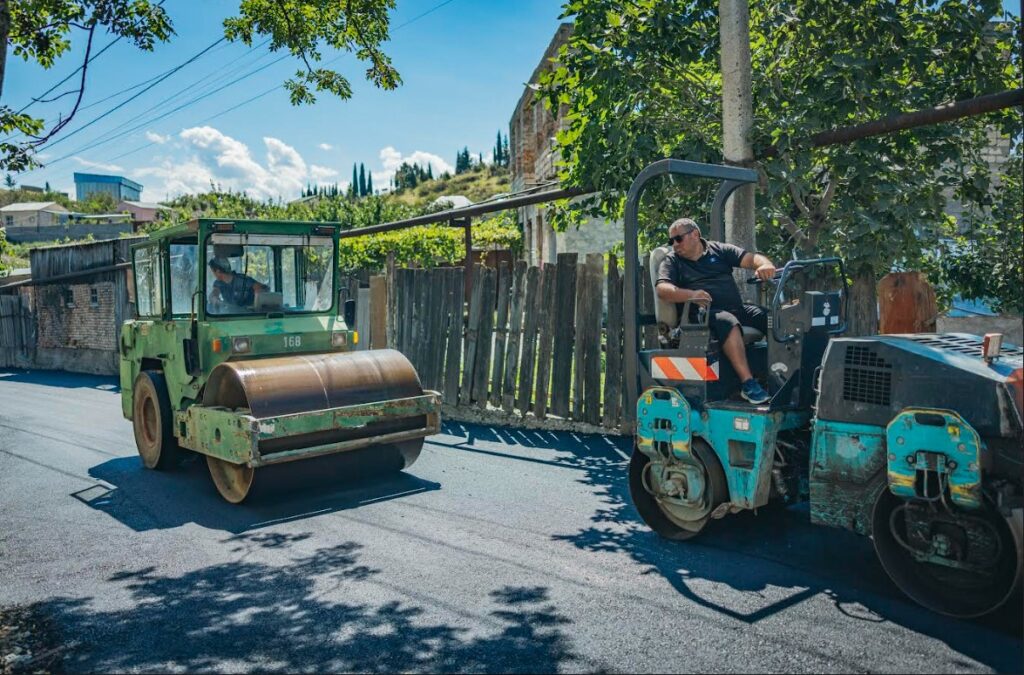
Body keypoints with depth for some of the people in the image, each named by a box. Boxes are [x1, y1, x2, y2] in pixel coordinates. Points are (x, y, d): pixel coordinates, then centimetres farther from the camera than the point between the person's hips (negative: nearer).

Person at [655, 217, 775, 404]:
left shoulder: (719, 250, 17)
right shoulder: (672, 262, 11)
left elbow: (750, 258, 7)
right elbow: (662, 289, -7)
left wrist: (765, 265, -18)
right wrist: (691, 294, -25)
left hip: (737, 309, 4)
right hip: (705, 313, -4)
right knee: (728, 322, -35)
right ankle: (748, 383, -37)